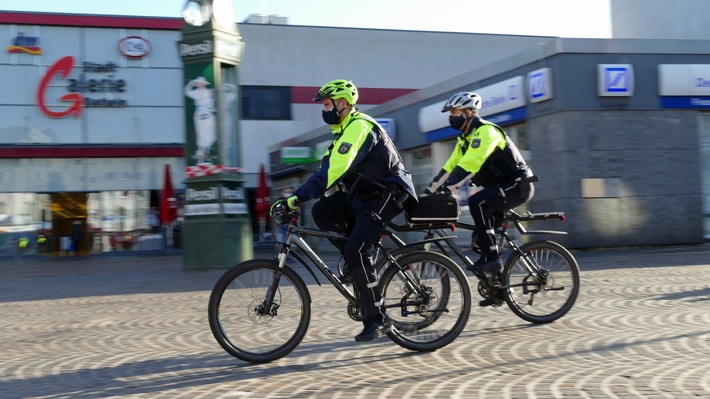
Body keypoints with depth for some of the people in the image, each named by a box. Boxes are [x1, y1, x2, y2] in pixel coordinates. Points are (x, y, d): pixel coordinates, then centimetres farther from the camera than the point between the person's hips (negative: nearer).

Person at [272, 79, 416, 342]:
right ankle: (357, 263, 3)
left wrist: (298, 198, -33)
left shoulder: (359, 127, -18)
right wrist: (299, 196, 5)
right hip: (364, 194, 10)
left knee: (356, 249, -21)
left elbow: (334, 170, -29)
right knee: (321, 211, -8)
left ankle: (377, 319, -13)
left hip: (387, 195, -10)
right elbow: (327, 169, 14)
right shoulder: (345, 129, 15)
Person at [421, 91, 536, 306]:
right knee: (480, 236, 4)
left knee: (477, 202, -32)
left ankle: (491, 257, -25)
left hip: (518, 185, -10)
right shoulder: (465, 139, 10)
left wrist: (447, 190, -38)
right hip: (501, 188, 10)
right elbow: (449, 168, 9)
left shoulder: (485, 132, -20)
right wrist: (428, 192, 1)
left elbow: (468, 165, -32)